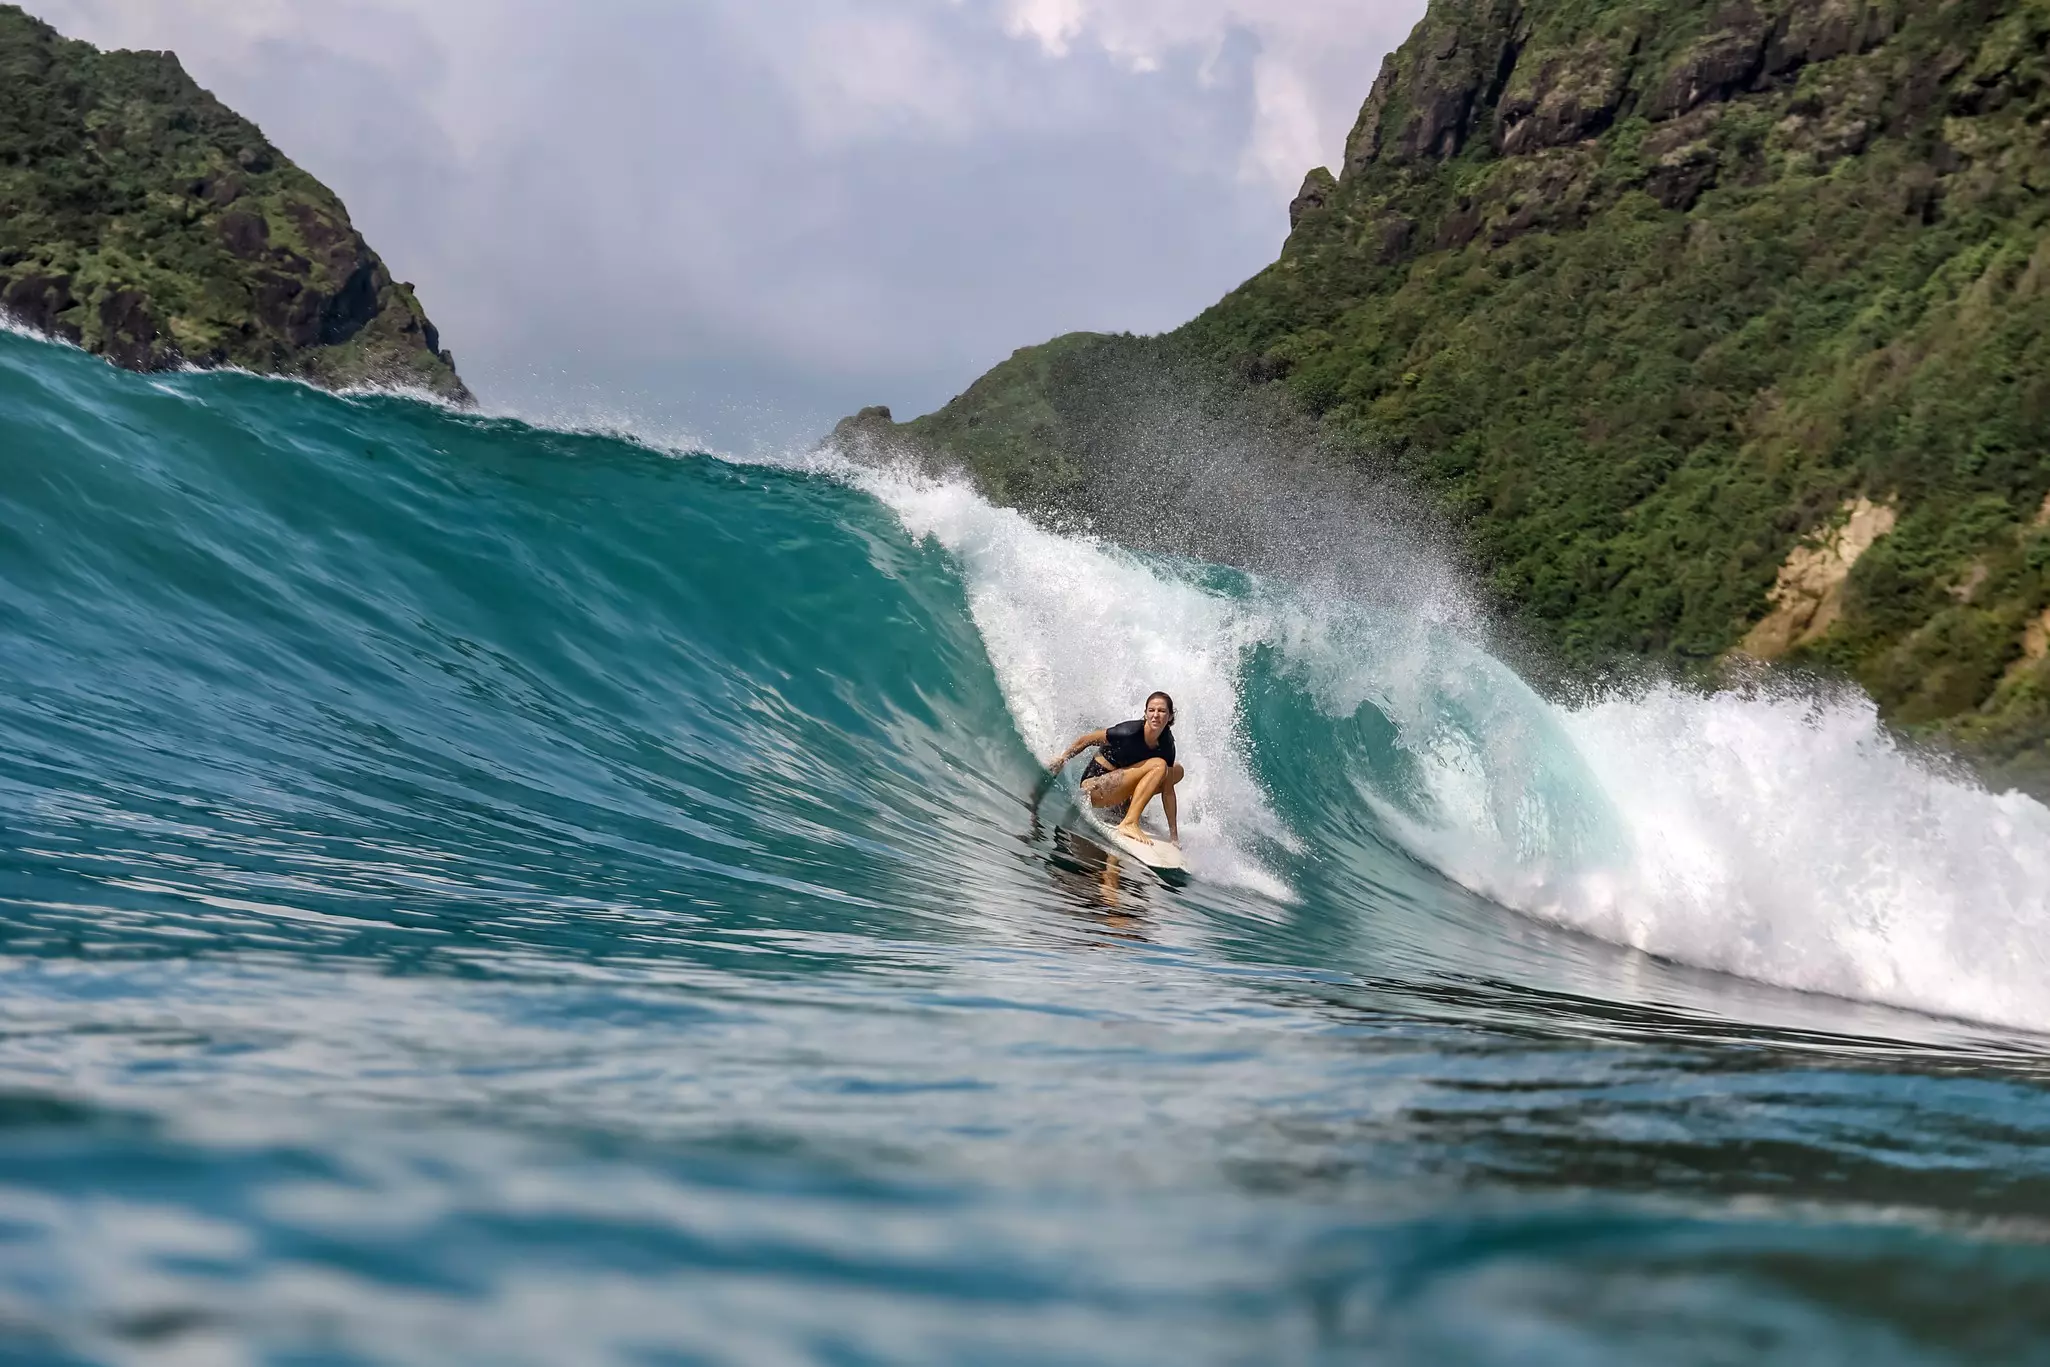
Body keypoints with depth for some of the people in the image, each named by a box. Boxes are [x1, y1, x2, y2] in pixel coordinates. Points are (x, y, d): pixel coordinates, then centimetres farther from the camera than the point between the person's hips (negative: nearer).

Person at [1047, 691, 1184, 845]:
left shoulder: (1166, 745, -4)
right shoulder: (1130, 732, -23)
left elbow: (1167, 789, -1)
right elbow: (1084, 740, -12)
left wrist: (1174, 833, -3)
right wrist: (1061, 761, -2)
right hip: (1095, 785, -7)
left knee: (1177, 771, 6)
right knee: (1158, 765, -23)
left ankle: (1123, 806, 1)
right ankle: (1129, 823, -30)